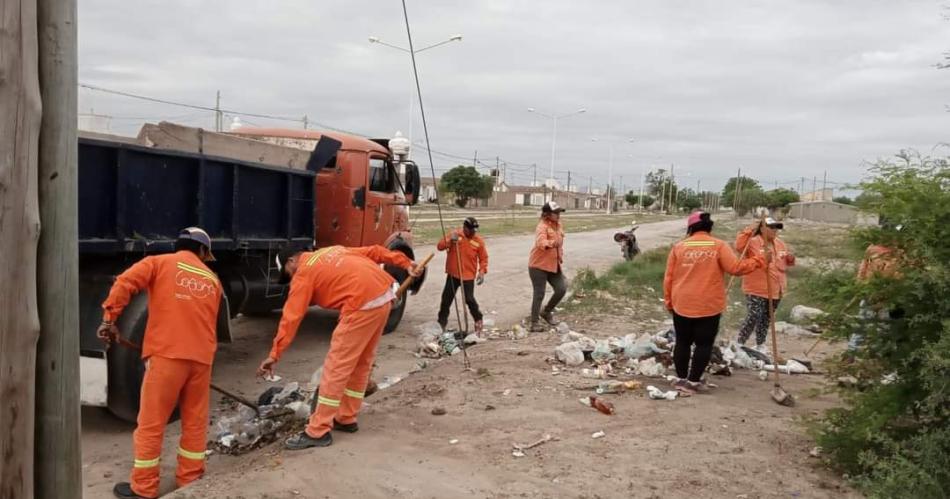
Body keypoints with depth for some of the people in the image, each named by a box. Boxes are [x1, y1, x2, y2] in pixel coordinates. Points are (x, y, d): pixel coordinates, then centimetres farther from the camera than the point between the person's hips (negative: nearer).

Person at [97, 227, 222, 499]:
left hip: (167, 354, -4)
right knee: (195, 422, 15)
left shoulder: (160, 262, 7)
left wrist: (109, 318, -6)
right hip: (202, 357, 4)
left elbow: (125, 283, -10)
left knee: (151, 423, 7)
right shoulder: (212, 279, 19)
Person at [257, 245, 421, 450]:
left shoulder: (304, 273, 4)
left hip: (364, 304, -9)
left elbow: (291, 317, -2)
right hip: (385, 295, 9)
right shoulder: (329, 252, 26)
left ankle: (318, 432, 2)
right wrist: (406, 264, 24)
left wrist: (274, 355, 0)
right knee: (361, 363, 19)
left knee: (336, 366, -3)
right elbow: (374, 252, 24)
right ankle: (346, 419, 29)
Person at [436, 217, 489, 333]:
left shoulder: (479, 241, -4)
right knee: (446, 298, 10)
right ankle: (442, 322, 27)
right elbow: (440, 246, -6)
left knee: (469, 299, -6)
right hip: (452, 274, 2)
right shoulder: (454, 234, -3)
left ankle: (478, 320, 15)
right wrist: (450, 240, -24)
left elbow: (484, 258, 3)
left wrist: (482, 272, -10)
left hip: (468, 276, -2)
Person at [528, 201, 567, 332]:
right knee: (539, 294, -3)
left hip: (554, 265, 7)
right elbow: (541, 243, -37)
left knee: (562, 288, 1)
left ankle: (546, 312, 23)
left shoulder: (558, 225, 7)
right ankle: (534, 323, 8)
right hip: (538, 265, -7)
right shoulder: (542, 227, -18)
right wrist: (551, 244, -56)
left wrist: (560, 259, 18)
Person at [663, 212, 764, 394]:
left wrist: (669, 301, 12)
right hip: (709, 306, -2)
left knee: (682, 342, 13)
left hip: (682, 304, 2)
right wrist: (758, 261, 1)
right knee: (704, 344, 8)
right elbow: (736, 268, -12)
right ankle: (694, 381, 8)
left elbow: (669, 277, 2)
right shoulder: (719, 246, -5)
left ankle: (681, 379, 19)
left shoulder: (679, 247, 1)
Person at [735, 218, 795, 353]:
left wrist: (791, 259, 0)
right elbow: (739, 246, -30)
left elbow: (786, 263, 23)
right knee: (753, 318, -12)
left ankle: (760, 345, 28)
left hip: (775, 290, 7)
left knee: (766, 319, 15)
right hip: (756, 290, -7)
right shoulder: (753, 242, -11)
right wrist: (748, 231, -31)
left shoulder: (780, 244, 11)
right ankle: (739, 343, 0)